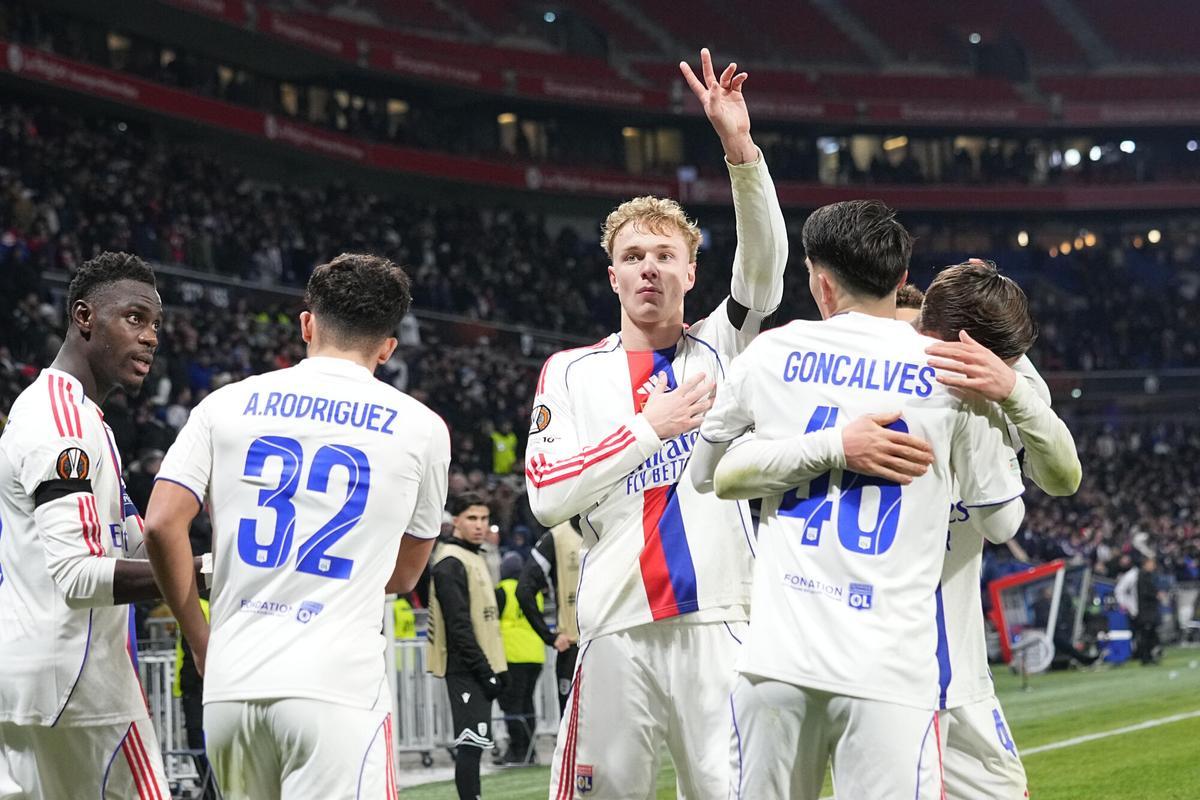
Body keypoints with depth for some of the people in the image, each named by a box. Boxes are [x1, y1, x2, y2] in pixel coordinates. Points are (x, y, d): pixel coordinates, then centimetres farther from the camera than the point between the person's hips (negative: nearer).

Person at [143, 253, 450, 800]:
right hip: (336, 688, -3)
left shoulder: (227, 405, 10)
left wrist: (200, 639, 13)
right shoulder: (419, 428, 7)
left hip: (229, 689, 3)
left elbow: (162, 526, 2)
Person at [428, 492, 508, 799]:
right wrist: (484, 671, -19)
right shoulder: (450, 563, -12)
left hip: (480, 670, 10)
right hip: (466, 670, -10)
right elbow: (459, 625, -18)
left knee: (474, 744, 10)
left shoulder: (475, 558, 18)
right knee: (472, 743, -12)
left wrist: (498, 667, 16)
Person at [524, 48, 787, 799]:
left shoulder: (720, 350, 11)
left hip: (718, 627, 0)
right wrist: (650, 428, -6)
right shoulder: (572, 373, 10)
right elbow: (547, 497, -2)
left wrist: (741, 149, -19)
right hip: (618, 632, 0)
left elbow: (765, 265, -6)